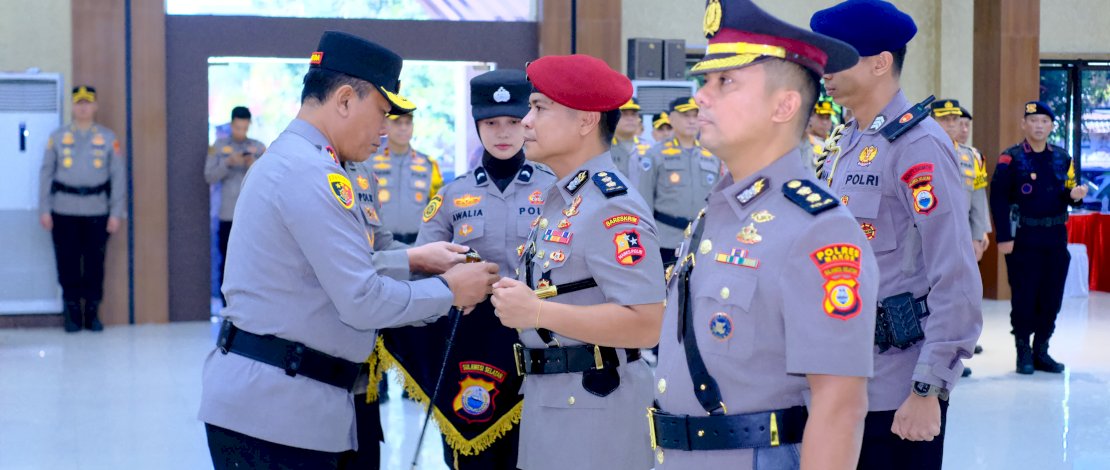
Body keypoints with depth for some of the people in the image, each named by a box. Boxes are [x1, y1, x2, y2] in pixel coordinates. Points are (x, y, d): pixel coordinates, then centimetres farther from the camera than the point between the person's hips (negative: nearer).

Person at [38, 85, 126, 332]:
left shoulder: (108, 138, 5)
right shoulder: (57, 136, 5)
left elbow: (119, 175, 4)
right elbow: (46, 173, 6)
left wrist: (116, 213, 0)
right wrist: (44, 210, 1)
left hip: (97, 211, 0)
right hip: (64, 211, 0)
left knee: (95, 264, 2)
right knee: (68, 264, 2)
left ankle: (92, 314, 13)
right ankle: (72, 315, 11)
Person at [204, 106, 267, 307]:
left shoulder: (259, 147, 7)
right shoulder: (219, 145, 7)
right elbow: (210, 177, 0)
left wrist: (254, 166, -16)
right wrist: (228, 163, -14)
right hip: (228, 215, 0)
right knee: (227, 263, 2)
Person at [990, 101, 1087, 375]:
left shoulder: (1062, 158, 10)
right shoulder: (1011, 158, -5)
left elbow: (1067, 196, 16)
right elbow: (998, 199, -10)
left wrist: (1075, 195, -9)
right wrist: (1004, 237, -15)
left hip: (1056, 239, 5)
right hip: (1023, 239, -5)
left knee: (1052, 298, 7)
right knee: (1023, 298, -1)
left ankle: (1041, 352, 18)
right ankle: (1024, 355, 10)